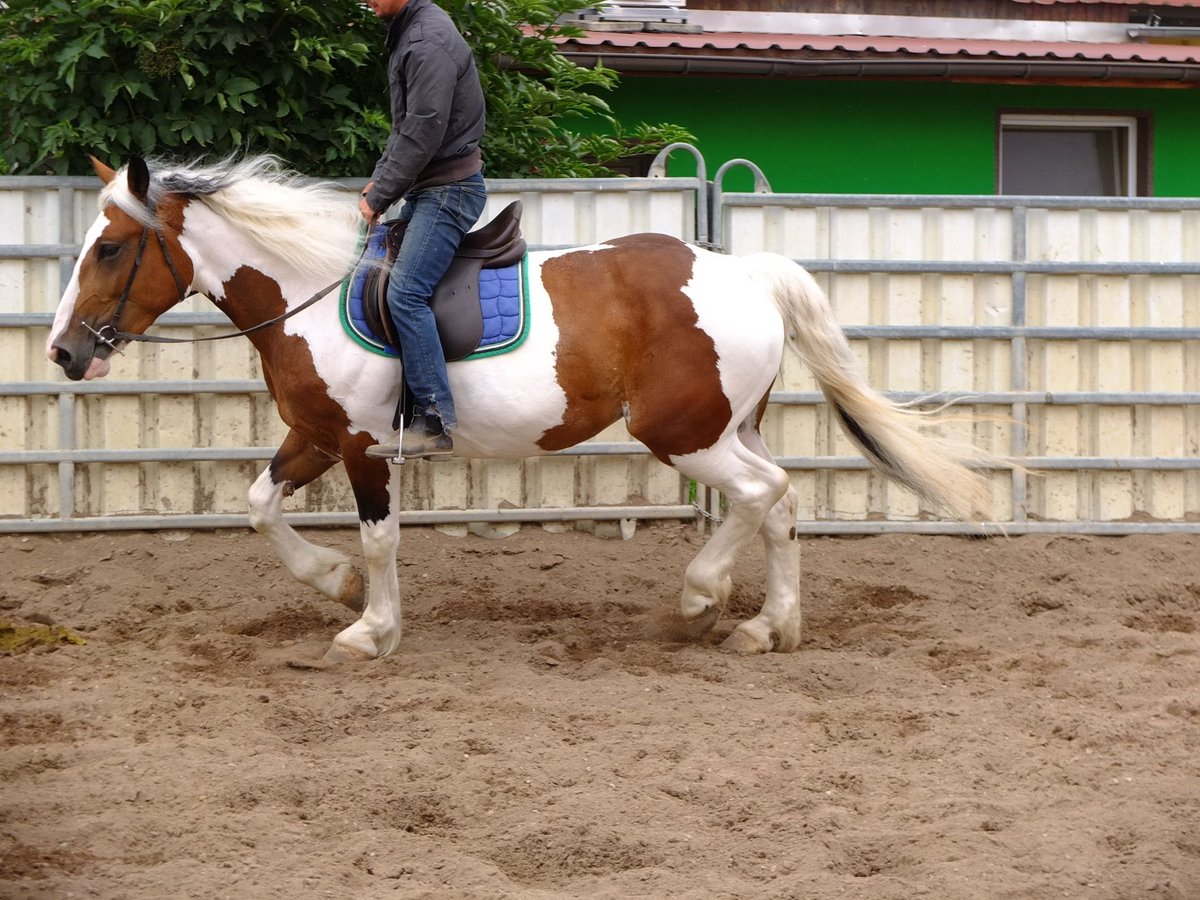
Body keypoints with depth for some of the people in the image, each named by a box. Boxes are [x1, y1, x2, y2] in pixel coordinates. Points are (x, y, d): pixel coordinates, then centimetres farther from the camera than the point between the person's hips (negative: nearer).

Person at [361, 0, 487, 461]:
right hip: (427, 187, 11)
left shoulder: (429, 43, -20)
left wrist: (378, 199, -15)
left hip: (448, 189, -11)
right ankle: (429, 418, 13)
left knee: (406, 293, -18)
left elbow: (422, 135, -23)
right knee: (404, 292, 11)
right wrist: (378, 181, 11)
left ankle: (436, 424, -20)